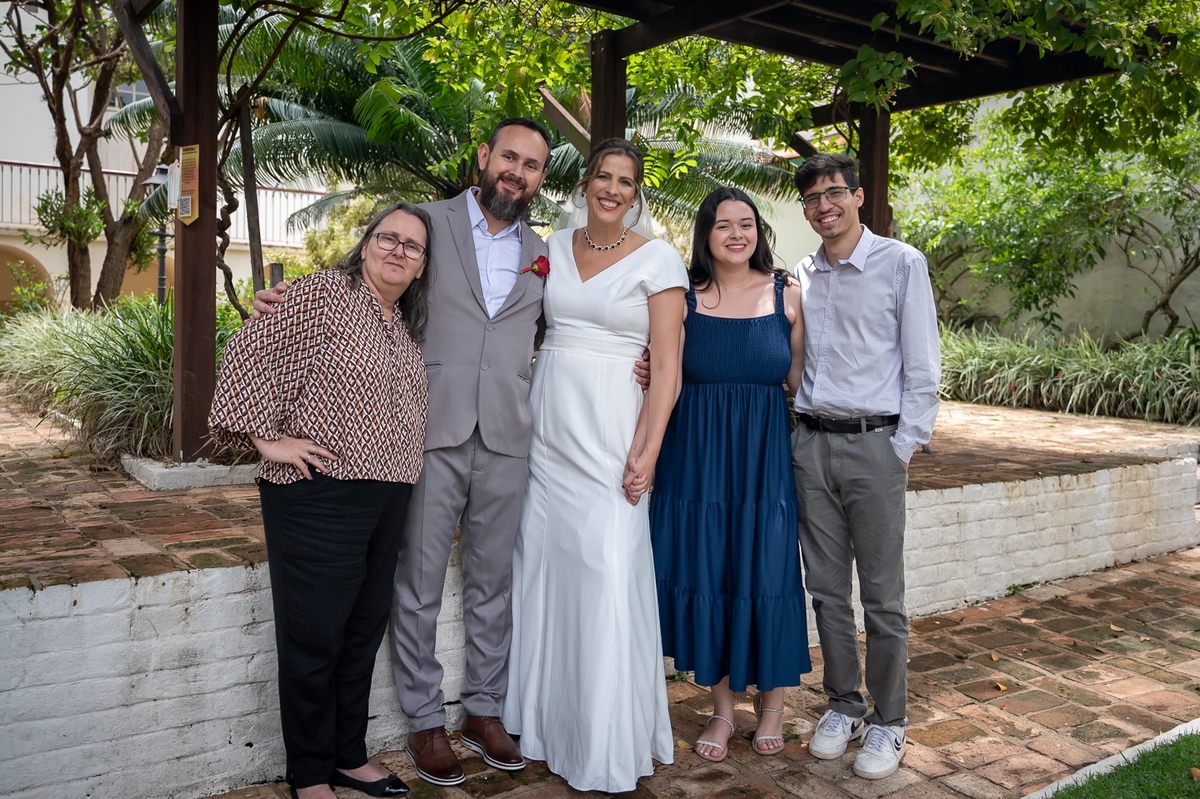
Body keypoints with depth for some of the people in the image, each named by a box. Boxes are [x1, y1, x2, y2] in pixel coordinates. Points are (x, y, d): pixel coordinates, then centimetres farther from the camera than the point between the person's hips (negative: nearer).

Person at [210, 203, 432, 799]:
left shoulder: (408, 326, 15)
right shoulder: (324, 291, -7)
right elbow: (250, 354, -12)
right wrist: (267, 438, -13)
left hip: (387, 499, 7)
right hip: (320, 497, -7)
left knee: (365, 628, 15)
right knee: (314, 635, 3)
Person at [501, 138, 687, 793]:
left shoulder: (658, 260, -2)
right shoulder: (554, 247, 11)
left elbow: (667, 366, -6)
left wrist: (647, 451, -14)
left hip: (610, 433, -4)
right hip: (546, 425, 5)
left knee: (607, 578, -5)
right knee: (543, 570, 9)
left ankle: (609, 747, 12)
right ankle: (551, 723, 27)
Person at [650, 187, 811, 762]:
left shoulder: (785, 294, 4)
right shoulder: (684, 298, 2)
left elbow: (799, 382, 5)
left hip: (766, 457, 0)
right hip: (698, 458, 0)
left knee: (766, 577, 4)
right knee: (705, 576, 6)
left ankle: (771, 703, 26)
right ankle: (722, 708, 24)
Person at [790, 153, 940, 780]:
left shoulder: (900, 263, -1)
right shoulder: (801, 276, 12)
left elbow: (922, 365, -3)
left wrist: (903, 447, -8)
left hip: (873, 443, -4)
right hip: (811, 444, 4)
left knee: (882, 595, 2)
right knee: (826, 588, 10)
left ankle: (888, 724, 16)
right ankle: (844, 706, 25)